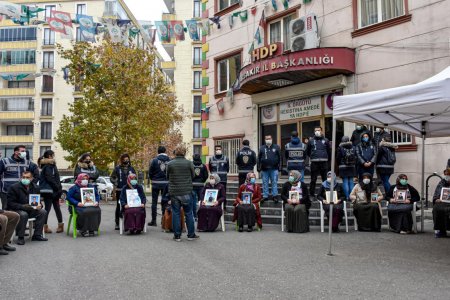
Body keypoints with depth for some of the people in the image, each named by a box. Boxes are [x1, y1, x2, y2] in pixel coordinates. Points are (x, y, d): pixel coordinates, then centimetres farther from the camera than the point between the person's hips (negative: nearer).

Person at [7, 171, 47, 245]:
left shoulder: (35, 187, 5)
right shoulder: (14, 187, -9)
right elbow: (10, 203, -13)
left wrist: (39, 205, -14)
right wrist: (22, 206, -29)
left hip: (31, 210, 5)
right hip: (16, 210, -5)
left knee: (43, 212, -19)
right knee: (23, 215, -37)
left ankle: (37, 235, -10)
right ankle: (20, 237, -20)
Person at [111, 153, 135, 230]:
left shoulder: (131, 168, 8)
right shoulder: (117, 168, 3)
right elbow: (112, 177, 6)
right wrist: (116, 183, -6)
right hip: (119, 190, -1)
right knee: (118, 206, 5)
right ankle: (117, 223, 12)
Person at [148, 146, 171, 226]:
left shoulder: (154, 160, -8)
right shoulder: (169, 160, -4)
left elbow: (150, 172, -4)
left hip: (156, 183, -2)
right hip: (166, 183, 2)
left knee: (154, 202, 6)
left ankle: (154, 220, 6)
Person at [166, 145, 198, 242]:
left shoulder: (170, 164, -5)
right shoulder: (189, 163, -7)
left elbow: (168, 177, 6)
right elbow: (193, 176, 5)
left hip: (174, 192, 1)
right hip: (187, 192, 0)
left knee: (175, 214, 7)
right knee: (189, 213, 9)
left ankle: (177, 236, 10)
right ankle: (191, 235, 16)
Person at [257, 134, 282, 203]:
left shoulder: (276, 147, 4)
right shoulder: (262, 148, 8)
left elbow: (280, 158, 3)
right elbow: (259, 158, 8)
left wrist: (279, 167, -2)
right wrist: (258, 168, 2)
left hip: (274, 169, -2)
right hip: (264, 169, 2)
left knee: (274, 182, 1)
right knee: (265, 183, 6)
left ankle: (275, 196, 7)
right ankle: (265, 196, 13)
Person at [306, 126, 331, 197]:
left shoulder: (325, 140, 9)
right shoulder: (311, 140, 7)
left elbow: (329, 151, 13)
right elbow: (307, 151, 14)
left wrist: (327, 159, 12)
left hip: (324, 162, 1)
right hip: (314, 162, -1)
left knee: (325, 179, 5)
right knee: (313, 179, 3)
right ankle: (312, 193, 9)